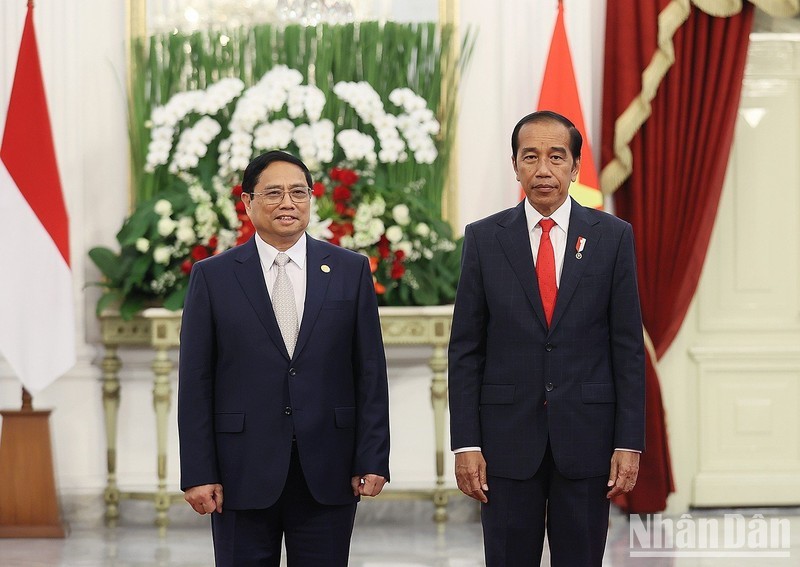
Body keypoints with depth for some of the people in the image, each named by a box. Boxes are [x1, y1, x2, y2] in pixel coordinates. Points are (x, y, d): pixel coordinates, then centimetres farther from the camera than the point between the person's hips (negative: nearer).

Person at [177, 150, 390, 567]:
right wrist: (198, 473, -5)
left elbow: (370, 373, 5)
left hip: (327, 473, 1)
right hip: (243, 473, -1)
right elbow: (195, 383, 1)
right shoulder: (213, 277, 4)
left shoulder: (351, 271, 7)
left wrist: (372, 460, -2)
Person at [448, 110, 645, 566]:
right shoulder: (484, 239, 3)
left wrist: (629, 443, -3)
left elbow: (628, 345, 2)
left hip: (586, 437, 0)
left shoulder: (612, 236, 2)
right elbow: (465, 349, 3)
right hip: (507, 438, 0)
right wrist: (465, 443, -4)